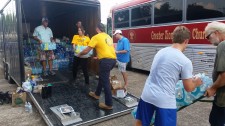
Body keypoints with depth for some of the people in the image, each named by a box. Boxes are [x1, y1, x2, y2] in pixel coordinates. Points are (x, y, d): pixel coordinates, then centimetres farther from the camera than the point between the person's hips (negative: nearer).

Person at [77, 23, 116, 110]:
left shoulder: (96, 37, -1)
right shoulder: (108, 37, 20)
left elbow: (86, 51, -3)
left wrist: (80, 54, 18)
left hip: (106, 60, -8)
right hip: (113, 59, 8)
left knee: (105, 81, -1)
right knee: (102, 77, 24)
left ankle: (109, 104, 5)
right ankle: (97, 94, 41)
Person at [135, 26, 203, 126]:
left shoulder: (160, 51, 7)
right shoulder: (185, 61, -11)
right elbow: (188, 88, -3)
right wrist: (196, 83, 21)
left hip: (147, 95, 6)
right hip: (164, 101, -5)